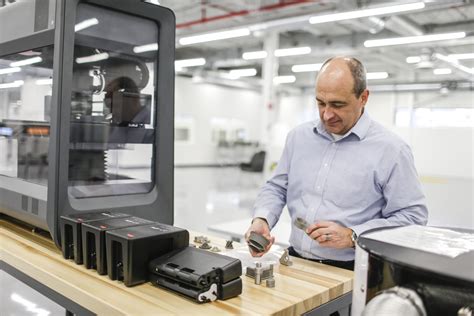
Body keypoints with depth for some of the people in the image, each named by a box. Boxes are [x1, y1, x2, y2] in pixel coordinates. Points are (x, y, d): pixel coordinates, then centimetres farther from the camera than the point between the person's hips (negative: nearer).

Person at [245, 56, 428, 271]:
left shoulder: (390, 149, -6)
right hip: (295, 260, 4)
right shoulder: (299, 136, 9)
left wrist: (352, 237, -16)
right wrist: (262, 219, -4)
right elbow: (276, 188, 16)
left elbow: (412, 217, -6)